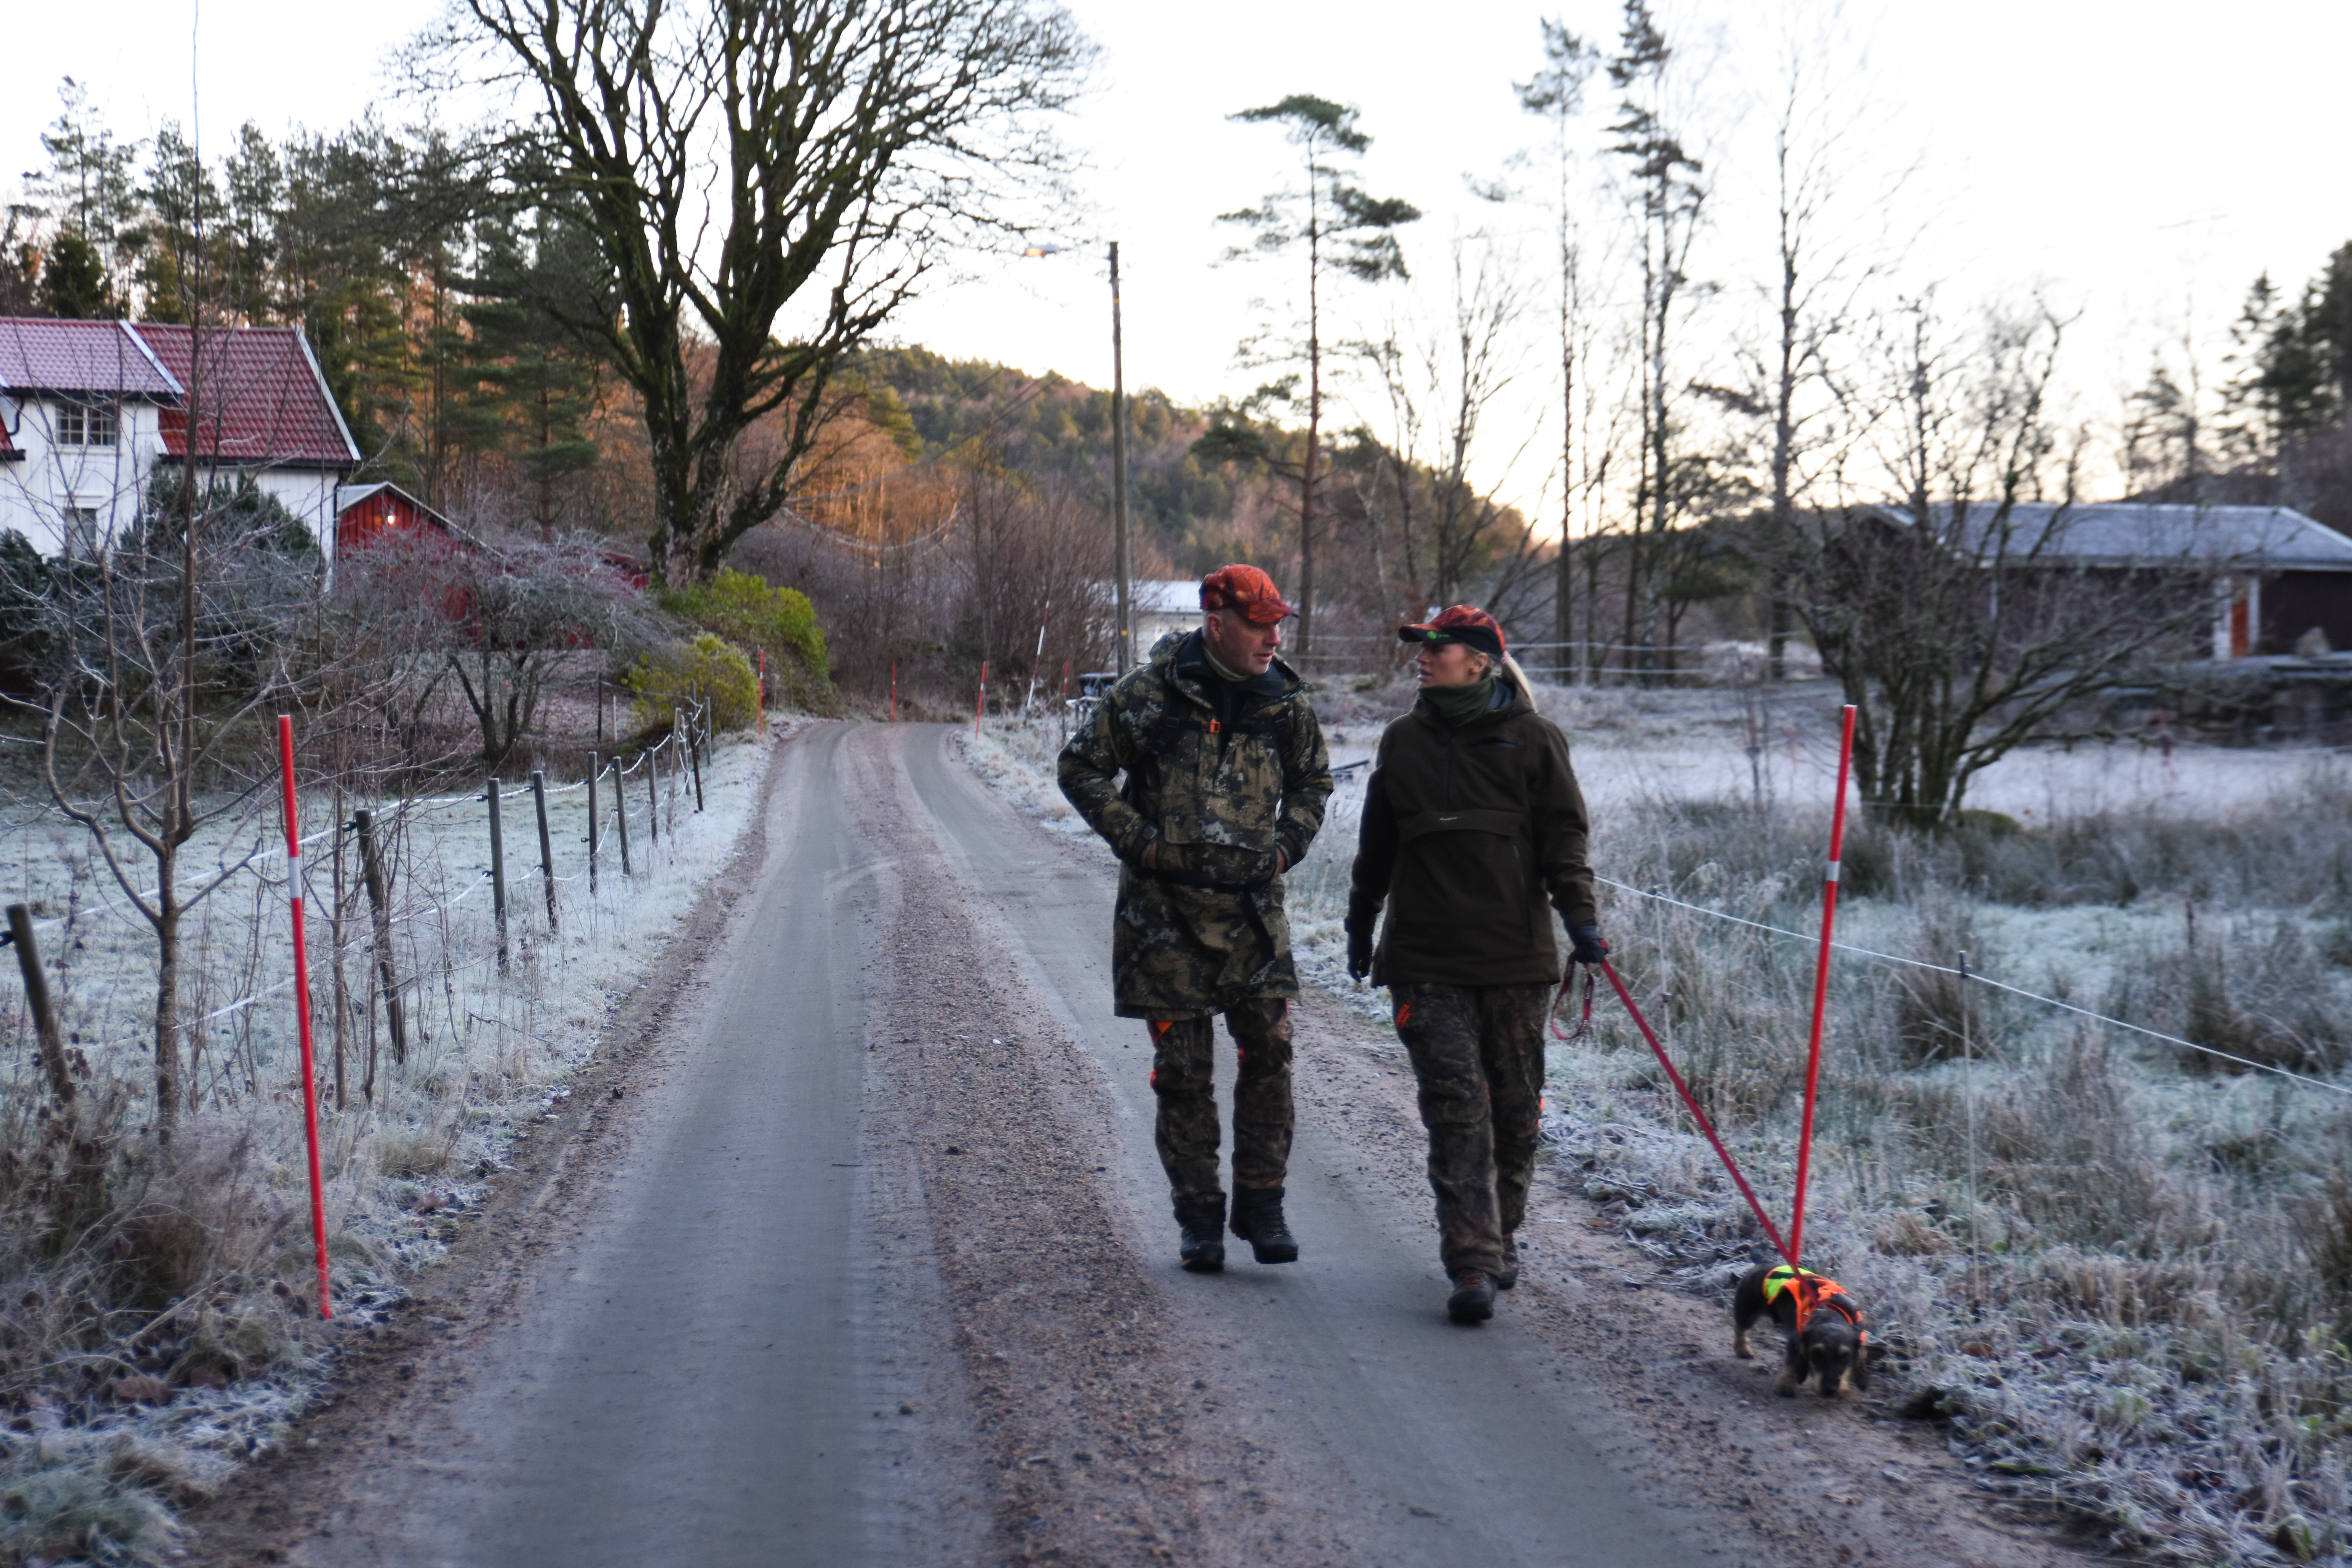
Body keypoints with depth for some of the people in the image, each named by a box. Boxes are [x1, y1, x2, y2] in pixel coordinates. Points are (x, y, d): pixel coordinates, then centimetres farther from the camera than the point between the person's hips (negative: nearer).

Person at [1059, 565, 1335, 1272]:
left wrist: (1286, 846, 6)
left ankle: (1260, 1205, 10)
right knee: (1183, 1069, 3)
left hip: (1252, 909, 3)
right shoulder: (1146, 694, -7)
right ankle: (1198, 1215, 14)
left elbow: (1312, 782, 22)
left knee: (1269, 1052, -3)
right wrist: (1141, 841, -9)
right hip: (1166, 911, -3)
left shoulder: (1286, 703, 4)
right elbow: (1080, 769, 0)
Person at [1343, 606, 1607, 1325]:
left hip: (1517, 953, -1)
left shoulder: (1533, 739, 2)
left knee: (1515, 1105, 7)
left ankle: (1501, 1236, 27)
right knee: (1455, 1107, -8)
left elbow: (1564, 834, 1)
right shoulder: (1404, 740, 11)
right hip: (1425, 960, 1)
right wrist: (1360, 924, 27)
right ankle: (1472, 1264, -10)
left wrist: (1580, 914, -12)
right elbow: (1377, 845, 22)